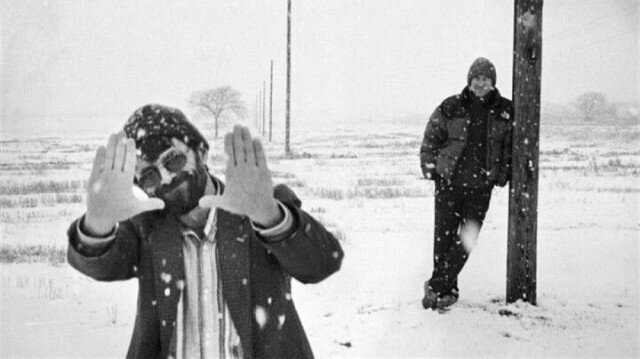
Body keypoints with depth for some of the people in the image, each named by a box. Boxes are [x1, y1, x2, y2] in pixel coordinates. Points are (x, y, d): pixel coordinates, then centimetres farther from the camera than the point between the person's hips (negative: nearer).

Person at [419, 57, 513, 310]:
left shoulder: (505, 112, 1)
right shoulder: (450, 108, -3)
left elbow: (511, 146, 10)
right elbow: (430, 140, 5)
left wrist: (502, 176, 2)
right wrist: (430, 171, -1)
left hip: (481, 187, 1)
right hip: (448, 182, -1)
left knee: (466, 241, -1)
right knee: (443, 237, 2)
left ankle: (437, 286, 10)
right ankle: (448, 290, 17)